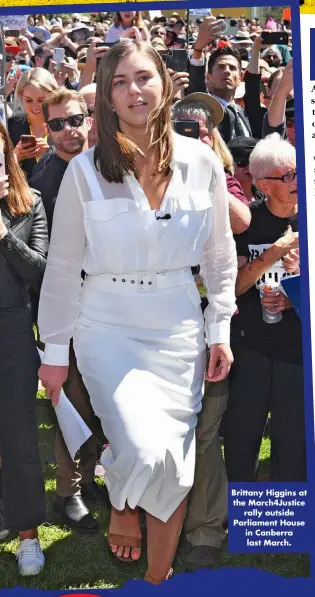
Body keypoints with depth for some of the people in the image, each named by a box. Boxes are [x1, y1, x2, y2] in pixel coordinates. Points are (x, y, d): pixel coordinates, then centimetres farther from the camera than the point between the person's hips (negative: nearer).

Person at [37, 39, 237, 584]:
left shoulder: (201, 162, -1)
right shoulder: (85, 170, -6)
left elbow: (220, 252, 8)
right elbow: (63, 265, -1)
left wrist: (220, 330, 5)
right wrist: (55, 350, 2)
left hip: (179, 329, 2)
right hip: (109, 327, -2)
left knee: (175, 471, 6)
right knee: (145, 453, -18)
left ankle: (157, 578, 29)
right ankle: (122, 506, 20)